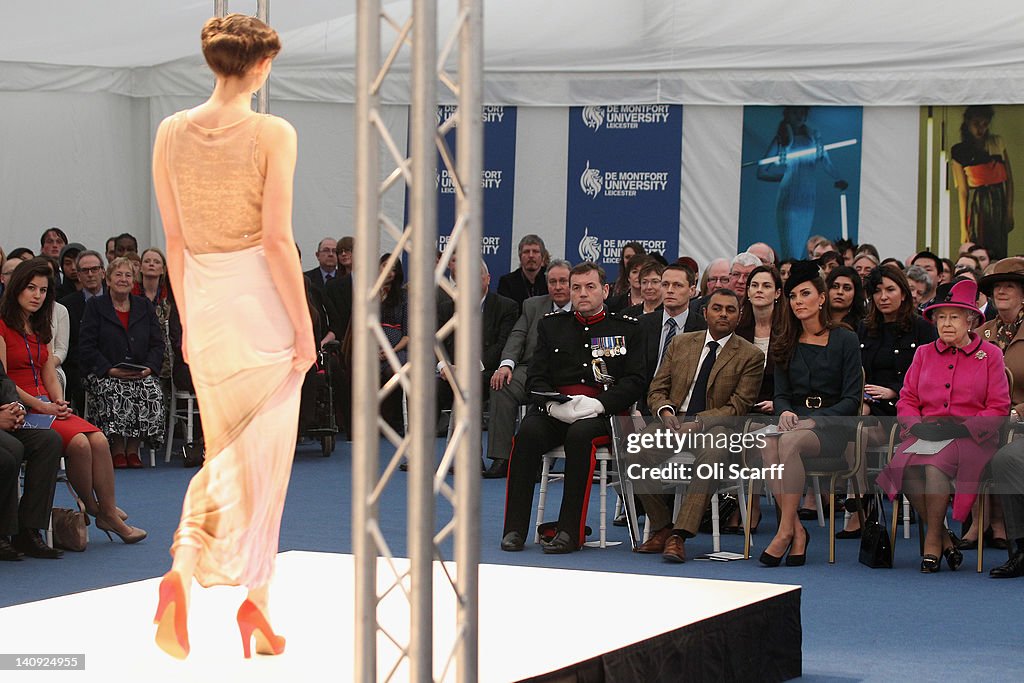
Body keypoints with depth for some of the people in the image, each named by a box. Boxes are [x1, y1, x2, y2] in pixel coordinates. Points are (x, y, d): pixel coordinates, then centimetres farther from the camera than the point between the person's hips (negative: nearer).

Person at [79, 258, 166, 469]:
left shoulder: (145, 307, 17)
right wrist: (110, 370, -15)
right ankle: (117, 450, -23)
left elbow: (158, 344, 11)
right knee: (114, 393, -36)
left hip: (141, 374, 3)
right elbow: (86, 347, -2)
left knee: (152, 393, -30)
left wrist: (149, 368, -9)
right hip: (104, 375, -2)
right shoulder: (95, 306, 7)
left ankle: (133, 449, -19)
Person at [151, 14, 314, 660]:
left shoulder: (171, 133, 2)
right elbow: (276, 240, -15)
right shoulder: (273, 134, -12)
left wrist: (188, 321, 15)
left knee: (226, 453, 17)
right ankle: (256, 605, 8)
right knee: (260, 456, 6)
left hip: (206, 302, 4)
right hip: (262, 301, -4)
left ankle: (185, 568, -3)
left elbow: (174, 240, 6)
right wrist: (304, 327, -7)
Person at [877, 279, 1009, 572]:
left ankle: (933, 541, -18)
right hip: (925, 435, 3)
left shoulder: (989, 354, 8)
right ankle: (945, 538, -14)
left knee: (934, 466, -35)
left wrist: (962, 427, -11)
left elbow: (998, 408, 3)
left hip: (971, 438, -3)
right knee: (904, 467, -30)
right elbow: (906, 400, 16)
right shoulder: (924, 353, 18)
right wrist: (917, 425, -5)